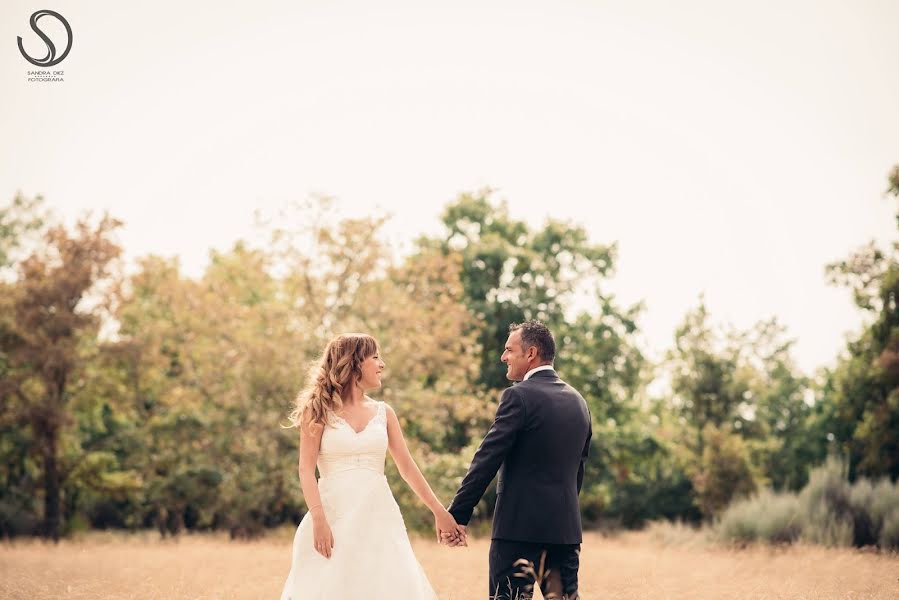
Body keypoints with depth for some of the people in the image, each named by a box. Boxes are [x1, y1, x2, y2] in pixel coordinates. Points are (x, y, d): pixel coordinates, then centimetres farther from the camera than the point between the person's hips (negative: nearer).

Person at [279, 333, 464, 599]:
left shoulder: (383, 412, 12)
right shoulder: (319, 410, 1)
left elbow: (407, 467, 15)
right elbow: (306, 469, -5)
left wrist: (439, 512, 13)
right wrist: (318, 520, -17)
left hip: (378, 515, 3)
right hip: (335, 515, -3)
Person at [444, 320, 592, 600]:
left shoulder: (519, 396, -10)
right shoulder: (578, 401, 13)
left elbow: (487, 459, -13)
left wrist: (457, 514, -11)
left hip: (520, 525, -7)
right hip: (566, 527, 7)